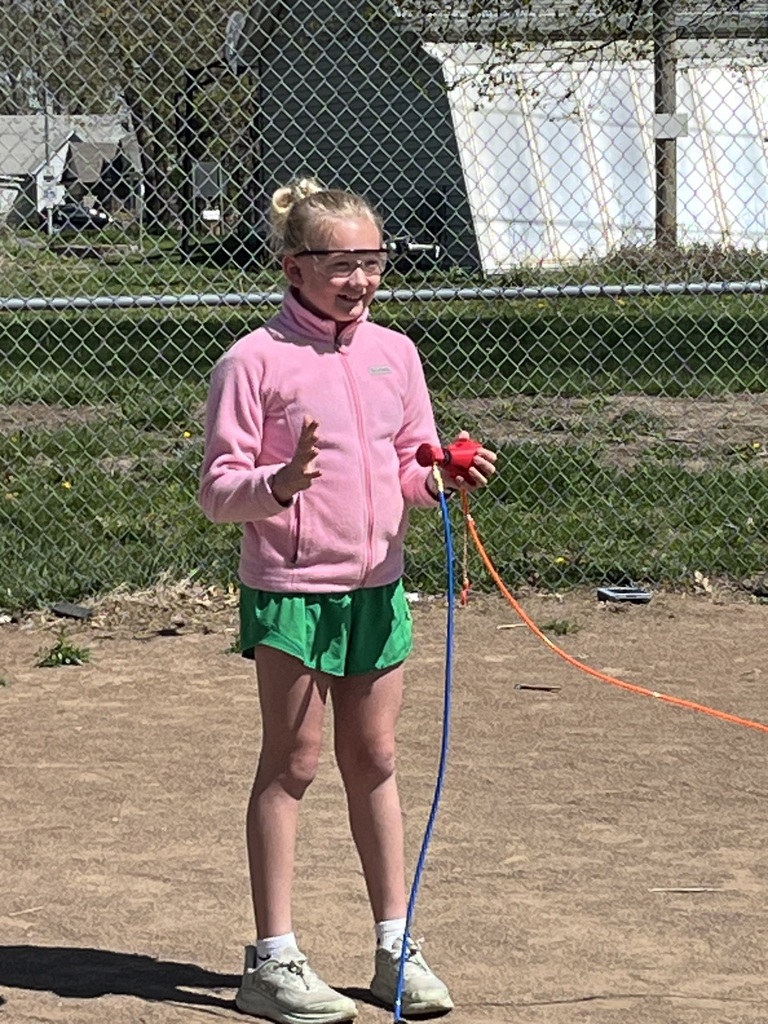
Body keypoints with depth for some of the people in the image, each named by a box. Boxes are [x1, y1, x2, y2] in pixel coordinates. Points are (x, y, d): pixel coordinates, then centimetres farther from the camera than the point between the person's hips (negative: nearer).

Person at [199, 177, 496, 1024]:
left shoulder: (393, 353, 7)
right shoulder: (254, 361, -10)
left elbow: (412, 468, 15)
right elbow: (218, 491, -11)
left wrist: (445, 479, -7)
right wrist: (280, 484, -30)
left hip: (377, 583, 5)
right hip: (289, 586, -5)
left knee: (374, 761, 11)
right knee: (291, 764, 1)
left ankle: (395, 945, 20)